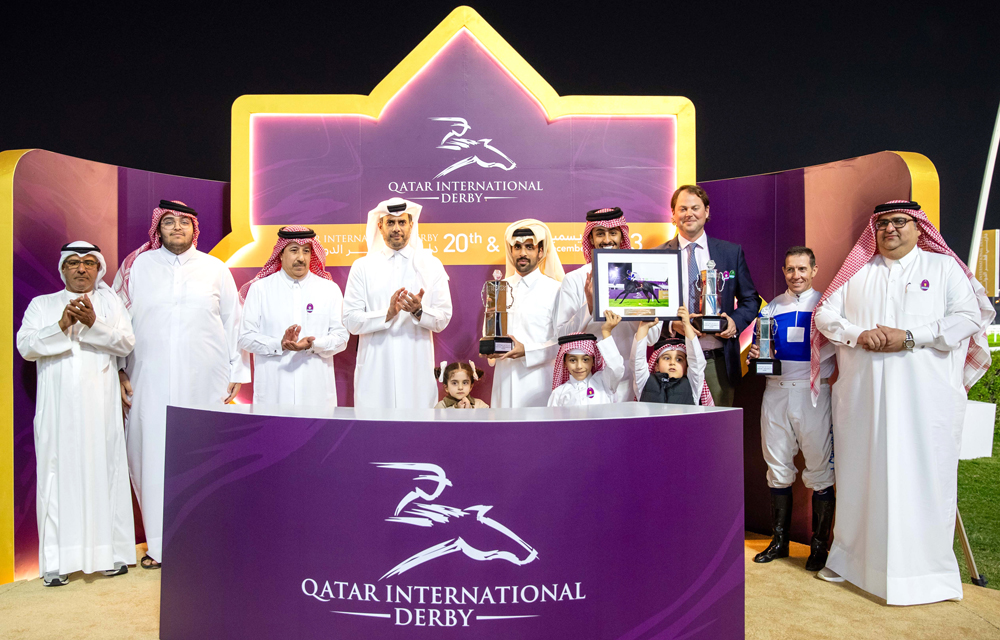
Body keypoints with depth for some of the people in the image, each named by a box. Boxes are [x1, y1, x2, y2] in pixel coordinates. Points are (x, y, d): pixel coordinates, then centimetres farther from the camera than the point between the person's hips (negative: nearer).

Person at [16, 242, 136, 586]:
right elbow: (25, 346, 1)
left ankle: (111, 552, 8)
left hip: (100, 405, 0)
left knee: (104, 471, 1)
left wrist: (93, 323, -16)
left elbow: (126, 343, 0)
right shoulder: (42, 305, 14)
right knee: (58, 473, -2)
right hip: (58, 406, 0)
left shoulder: (109, 302, 14)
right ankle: (56, 560, 4)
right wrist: (62, 326, -14)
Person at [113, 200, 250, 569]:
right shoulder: (136, 267, 9)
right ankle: (159, 544, 12)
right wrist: (118, 372, 2)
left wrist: (236, 373, 5)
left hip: (205, 382, 0)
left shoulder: (215, 269, 9)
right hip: (150, 382, 1)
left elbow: (233, 322, 9)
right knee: (152, 455, 0)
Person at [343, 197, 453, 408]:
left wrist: (419, 311, -16)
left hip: (417, 370, 1)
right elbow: (351, 320, -2)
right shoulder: (362, 267, 6)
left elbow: (443, 319, 4)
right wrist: (387, 314, -17)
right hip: (375, 370, 0)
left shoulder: (431, 265, 9)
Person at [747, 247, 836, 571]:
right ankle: (779, 540, 21)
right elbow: (760, 354, 17)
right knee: (778, 468, 9)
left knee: (820, 470, 1)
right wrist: (756, 354, -4)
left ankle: (819, 546, 13)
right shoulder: (771, 308, 13)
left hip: (814, 393, -3)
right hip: (776, 392, 3)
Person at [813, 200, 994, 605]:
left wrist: (909, 337, -14)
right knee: (862, 472, 7)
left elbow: (968, 317, -3)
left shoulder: (943, 267, 7)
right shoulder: (857, 272, 15)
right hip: (862, 393, 3)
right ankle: (853, 556, 17)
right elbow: (825, 314, 9)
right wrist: (859, 335, -9)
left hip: (924, 393, -2)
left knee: (922, 474, -2)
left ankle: (923, 567, 9)